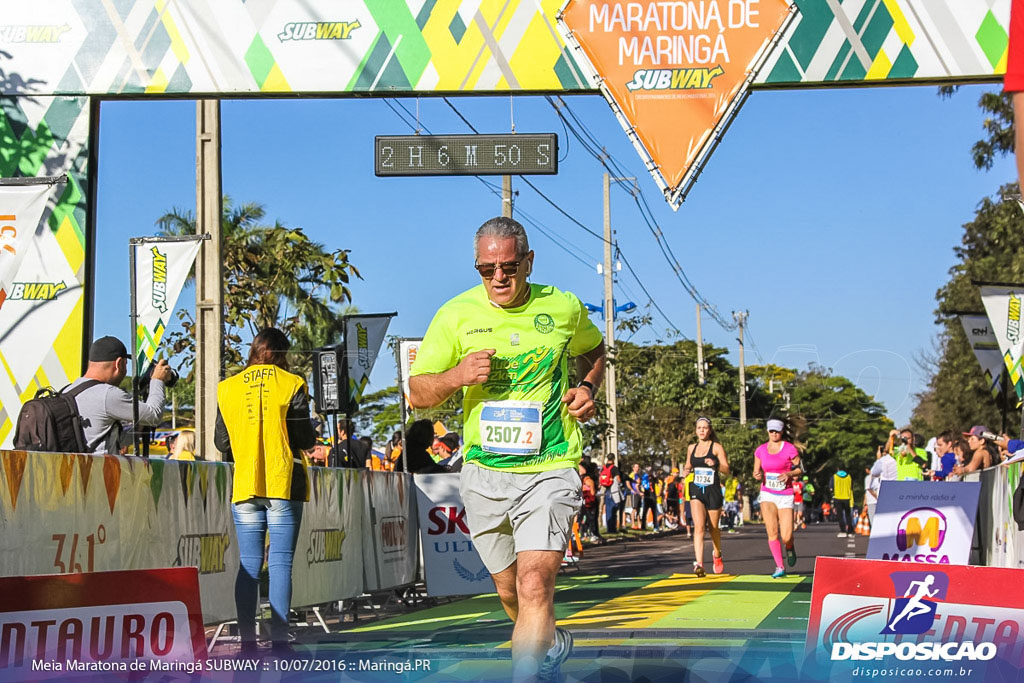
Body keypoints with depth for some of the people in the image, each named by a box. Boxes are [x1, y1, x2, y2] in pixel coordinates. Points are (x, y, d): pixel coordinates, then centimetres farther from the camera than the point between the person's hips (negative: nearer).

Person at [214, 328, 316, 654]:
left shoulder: (227, 388, 5)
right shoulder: (291, 384, -3)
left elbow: (221, 441, 8)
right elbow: (305, 439, -5)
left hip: (244, 486, 3)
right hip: (284, 484, -2)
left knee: (249, 564, 6)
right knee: (281, 563, -2)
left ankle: (247, 639, 3)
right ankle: (279, 639, -4)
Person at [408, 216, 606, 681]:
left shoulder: (565, 308, 0)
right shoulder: (456, 315, -2)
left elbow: (593, 352, 22)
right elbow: (418, 393, 1)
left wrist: (587, 388, 1)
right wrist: (457, 376, -20)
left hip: (550, 472, -2)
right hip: (483, 473, 2)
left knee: (534, 588, -21)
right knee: (510, 593, 17)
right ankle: (552, 645, 48)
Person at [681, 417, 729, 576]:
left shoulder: (716, 447, -2)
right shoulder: (691, 448, 11)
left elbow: (727, 469, -7)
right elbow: (687, 466, 25)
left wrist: (715, 464, -26)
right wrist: (685, 472, 2)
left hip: (713, 491, -2)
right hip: (696, 491, 2)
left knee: (713, 527, 12)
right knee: (699, 527, -15)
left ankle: (717, 554, 41)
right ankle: (699, 564, -23)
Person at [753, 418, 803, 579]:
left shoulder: (790, 449, -4)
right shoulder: (760, 450, 5)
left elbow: (800, 469, 3)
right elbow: (756, 471, 14)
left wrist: (790, 474, -17)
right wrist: (757, 475, -9)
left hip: (785, 495, -2)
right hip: (767, 495, 2)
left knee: (786, 537, -8)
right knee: (772, 533, -10)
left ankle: (790, 548, 29)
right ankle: (779, 568, 0)